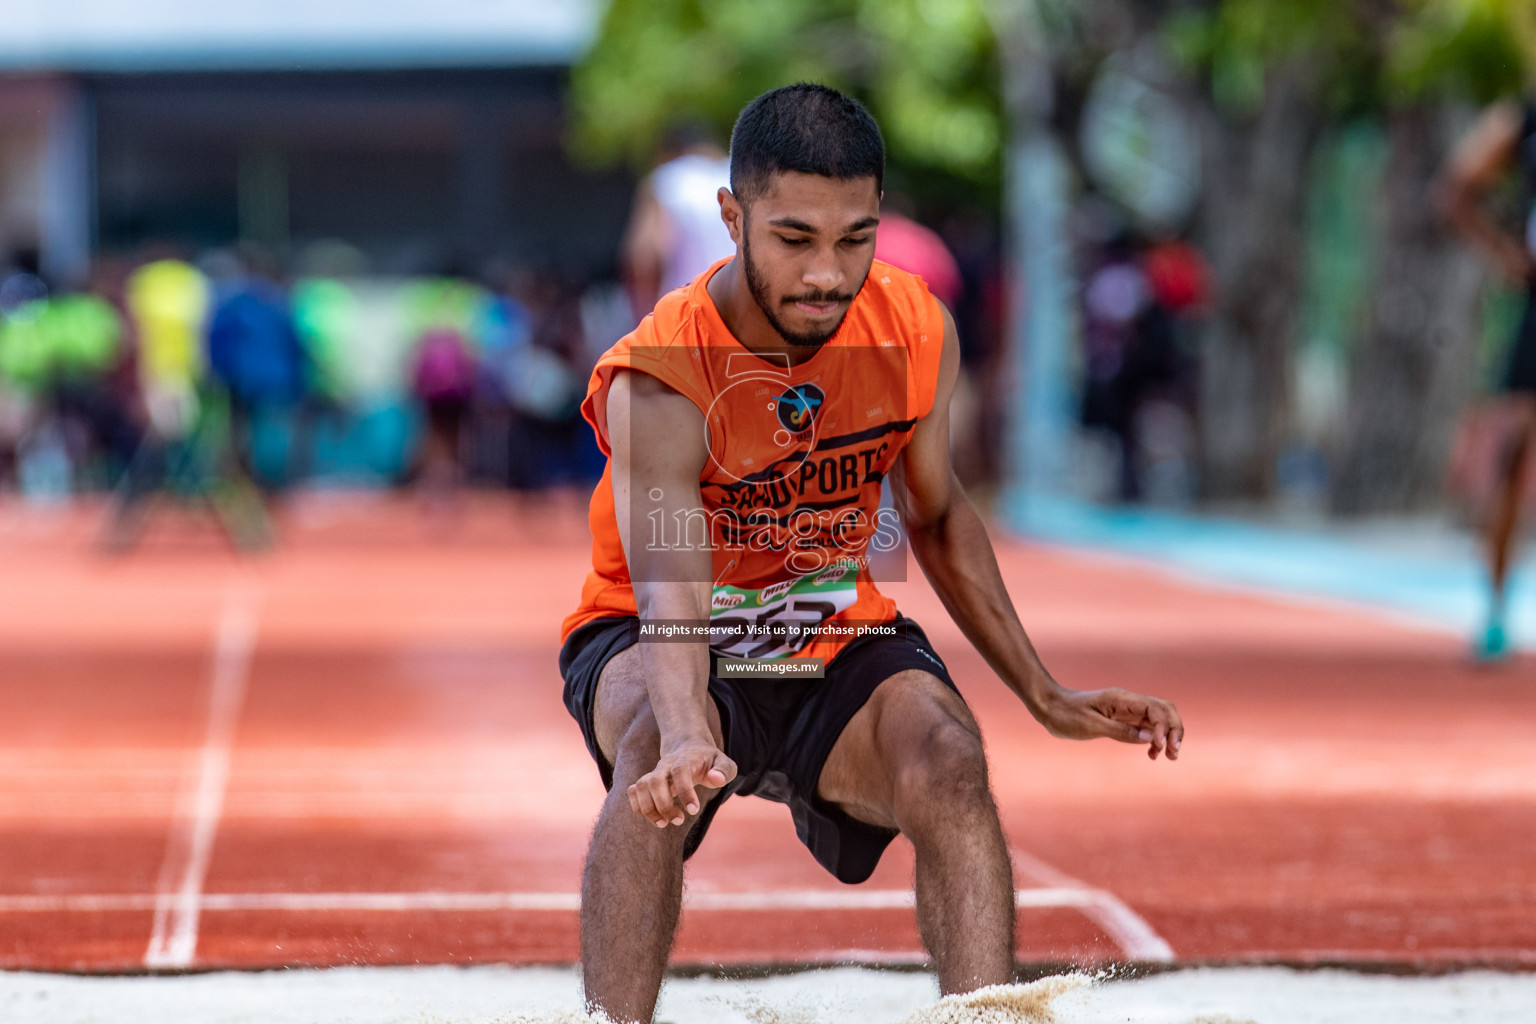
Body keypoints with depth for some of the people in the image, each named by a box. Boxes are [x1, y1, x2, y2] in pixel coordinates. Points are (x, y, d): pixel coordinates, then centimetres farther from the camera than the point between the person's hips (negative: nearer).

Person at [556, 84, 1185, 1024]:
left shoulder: (918, 332, -13)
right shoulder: (657, 383, -28)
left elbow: (938, 518, 6)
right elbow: (669, 601, -42)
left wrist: (1044, 696, 3)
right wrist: (686, 741, -62)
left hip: (837, 642, 3)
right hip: (646, 642, -3)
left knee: (949, 761, -27)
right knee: (657, 743, -37)